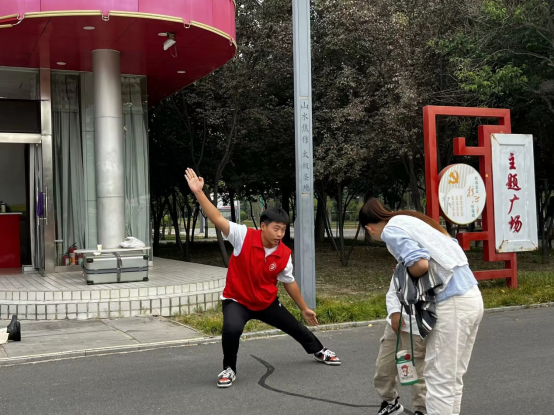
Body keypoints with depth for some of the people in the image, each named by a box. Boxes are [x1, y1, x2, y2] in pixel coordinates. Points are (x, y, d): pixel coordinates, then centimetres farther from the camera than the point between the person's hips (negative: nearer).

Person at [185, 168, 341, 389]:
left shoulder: (284, 254, -14)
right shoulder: (244, 236, -24)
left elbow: (289, 283, 3)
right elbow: (218, 219, -32)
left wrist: (304, 308, 11)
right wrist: (198, 192, -42)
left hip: (267, 302, 4)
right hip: (237, 300, -4)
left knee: (296, 328, 19)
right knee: (231, 329, -34)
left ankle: (319, 351, 52)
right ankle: (229, 370, -5)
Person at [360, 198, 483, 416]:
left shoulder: (391, 230, -7)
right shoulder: (410, 221, 20)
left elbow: (420, 264, -22)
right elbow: (444, 253, 19)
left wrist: (408, 275, 0)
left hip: (454, 303, -9)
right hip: (471, 296, 9)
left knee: (440, 379, -1)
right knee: (452, 377, 16)